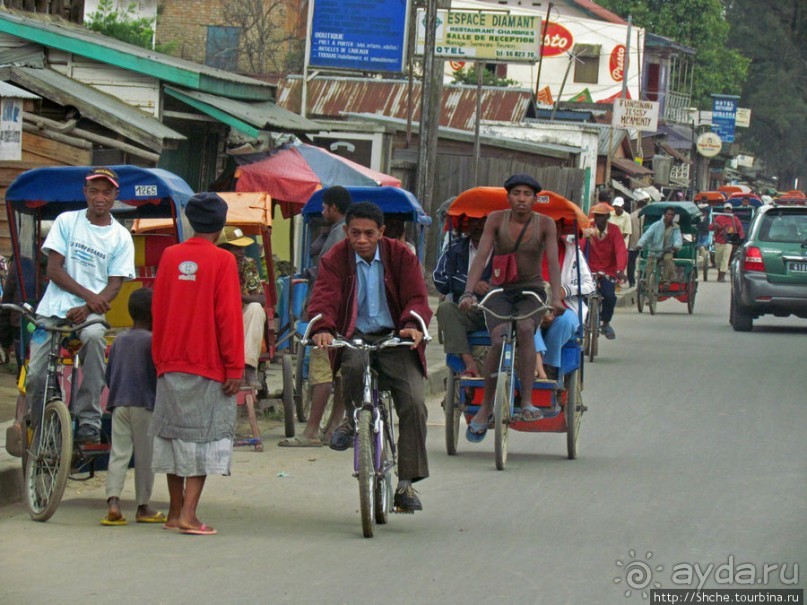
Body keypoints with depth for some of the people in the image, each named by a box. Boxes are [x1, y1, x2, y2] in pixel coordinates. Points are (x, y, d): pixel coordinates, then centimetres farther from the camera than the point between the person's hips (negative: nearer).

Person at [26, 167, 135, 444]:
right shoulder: (66, 222, 5)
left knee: (94, 337, -36)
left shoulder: (121, 237, 6)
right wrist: (88, 295, -15)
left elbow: (114, 285, 2)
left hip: (91, 314, -1)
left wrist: (87, 309, -16)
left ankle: (89, 422, -31)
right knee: (36, 376, -12)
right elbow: (54, 269, -1)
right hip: (53, 310, 1)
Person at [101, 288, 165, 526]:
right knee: (145, 456, 4)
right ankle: (143, 506, 10)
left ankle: (113, 502, -15)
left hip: (119, 404, 5)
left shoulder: (119, 341, 11)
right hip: (145, 404, -5)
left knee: (118, 453, 1)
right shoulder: (152, 341, -8)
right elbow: (159, 373, -10)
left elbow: (109, 375, 14)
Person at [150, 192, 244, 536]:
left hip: (170, 364, 5)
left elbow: (158, 310, 9)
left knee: (174, 434, 13)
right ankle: (188, 515, -11)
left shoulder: (170, 257, 5)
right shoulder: (222, 261, -9)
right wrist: (235, 368, -8)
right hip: (208, 365, -5)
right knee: (204, 437, -2)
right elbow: (229, 316, -11)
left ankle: (175, 512, 19)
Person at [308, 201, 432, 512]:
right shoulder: (335, 260, -1)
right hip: (354, 337, -1)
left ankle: (406, 482, -9)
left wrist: (413, 325, -28)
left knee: (413, 401, -17)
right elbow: (324, 297, -13)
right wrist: (323, 328, -35)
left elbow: (416, 297, -5)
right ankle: (352, 417, -3)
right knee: (354, 364, -38)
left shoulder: (401, 256, 1)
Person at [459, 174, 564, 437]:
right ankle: (486, 407, -11)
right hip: (500, 291, 0)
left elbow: (553, 262, -13)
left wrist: (556, 297, -29)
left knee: (525, 327, -33)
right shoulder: (496, 220, -3)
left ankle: (527, 402, -31)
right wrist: (468, 293, -25)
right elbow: (481, 257, -11)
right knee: (499, 339, -27)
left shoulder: (545, 224, -4)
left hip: (531, 291, 0)